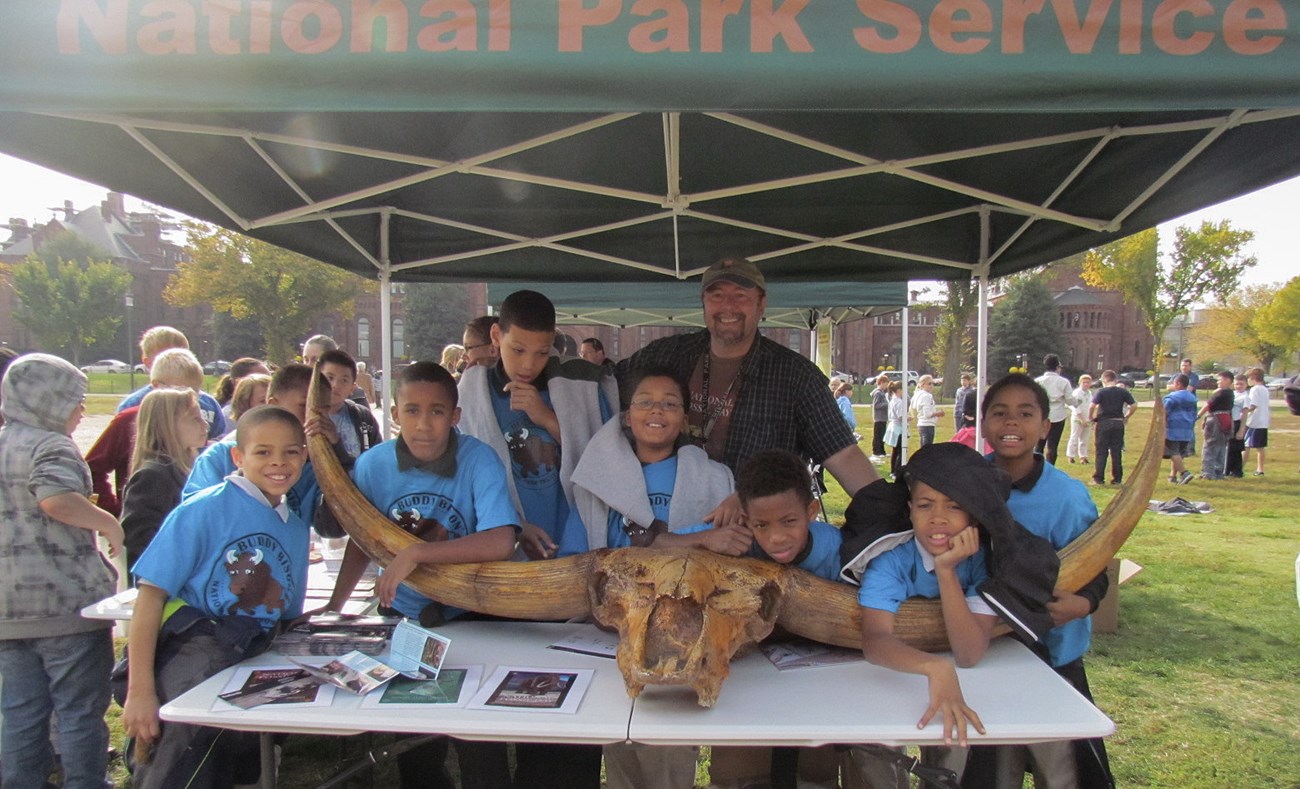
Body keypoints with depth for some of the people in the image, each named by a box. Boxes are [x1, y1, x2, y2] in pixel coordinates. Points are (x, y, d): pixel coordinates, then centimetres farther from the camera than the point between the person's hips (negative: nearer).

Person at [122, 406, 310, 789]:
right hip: (192, 652, -6)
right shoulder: (203, 510, -6)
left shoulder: (297, 528, 12)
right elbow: (151, 594, -10)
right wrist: (140, 690, -14)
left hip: (256, 664, 6)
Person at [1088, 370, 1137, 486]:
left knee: (1101, 452, 3)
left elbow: (1092, 406, -17)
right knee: (1117, 452, 9)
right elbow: (1134, 405, 0)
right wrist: (1126, 417, 11)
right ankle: (1117, 479, 12)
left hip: (1103, 423, -3)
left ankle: (1098, 478, 2)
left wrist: (1091, 418, -3)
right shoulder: (1123, 391, 3)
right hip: (1118, 423, 3)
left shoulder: (1101, 392, -7)